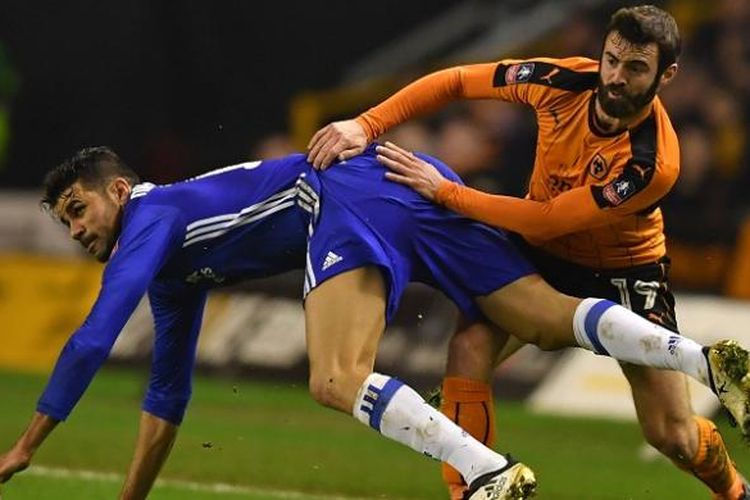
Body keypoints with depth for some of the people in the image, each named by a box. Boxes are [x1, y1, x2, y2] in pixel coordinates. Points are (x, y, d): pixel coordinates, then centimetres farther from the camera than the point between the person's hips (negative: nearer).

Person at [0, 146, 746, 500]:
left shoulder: (152, 216, 5)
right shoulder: (171, 268, 30)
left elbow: (93, 340, -6)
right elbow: (167, 395, 36)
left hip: (354, 197, -9)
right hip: (416, 191, 9)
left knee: (336, 383, -21)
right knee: (550, 323, 2)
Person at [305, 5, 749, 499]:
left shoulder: (653, 164, -34)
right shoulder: (566, 81, -21)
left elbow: (546, 220, -31)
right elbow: (455, 82, -10)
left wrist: (444, 191, -30)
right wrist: (365, 125, -21)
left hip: (624, 268, -3)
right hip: (539, 254, 3)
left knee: (674, 436, -2)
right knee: (470, 349, -25)